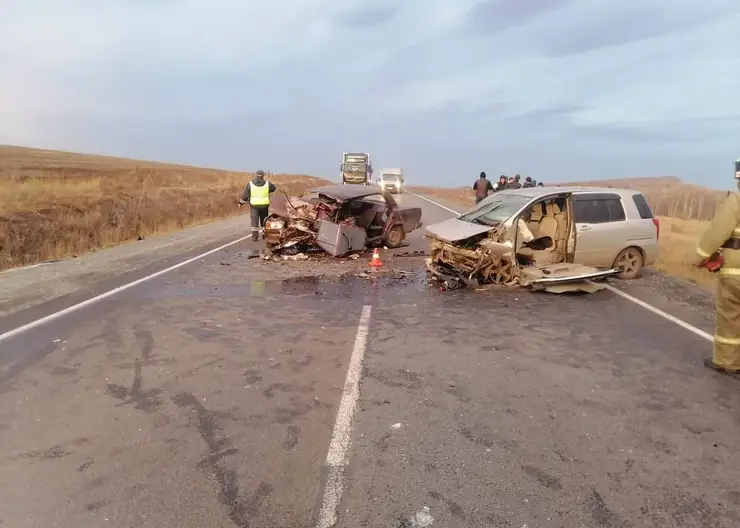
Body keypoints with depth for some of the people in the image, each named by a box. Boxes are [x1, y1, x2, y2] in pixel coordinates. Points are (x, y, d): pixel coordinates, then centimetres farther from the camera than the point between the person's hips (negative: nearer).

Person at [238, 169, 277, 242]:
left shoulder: (250, 184, -5)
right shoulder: (267, 183, -4)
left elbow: (245, 195, -1)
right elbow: (273, 188, 16)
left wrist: (241, 202, 13)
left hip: (254, 205, -1)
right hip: (264, 205, 1)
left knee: (254, 221, 2)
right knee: (264, 220, 17)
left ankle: (254, 236, -4)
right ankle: (264, 234, 25)